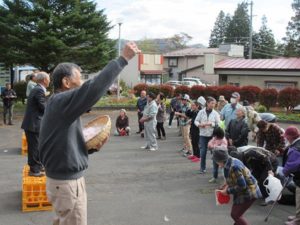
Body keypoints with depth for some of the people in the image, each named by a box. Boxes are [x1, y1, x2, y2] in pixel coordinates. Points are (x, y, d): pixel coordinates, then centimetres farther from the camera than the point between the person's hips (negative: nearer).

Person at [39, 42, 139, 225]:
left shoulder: (58, 103, 11)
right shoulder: (62, 101, -20)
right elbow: (93, 88, -33)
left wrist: (88, 145, 2)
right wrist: (123, 59, -29)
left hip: (63, 177, 10)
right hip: (67, 181, -10)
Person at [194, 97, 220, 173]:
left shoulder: (215, 113, -1)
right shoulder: (201, 112, 1)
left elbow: (218, 124, -5)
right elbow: (196, 121, 7)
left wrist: (210, 124, -18)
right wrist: (199, 124, -13)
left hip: (212, 135, 0)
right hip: (203, 135, 0)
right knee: (203, 152, 1)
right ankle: (202, 168, 14)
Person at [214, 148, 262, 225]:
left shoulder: (234, 167, -29)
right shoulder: (231, 161, 0)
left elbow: (242, 186, -27)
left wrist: (228, 191, -17)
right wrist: (227, 185, 1)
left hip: (248, 193, -9)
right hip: (244, 192, 9)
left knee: (235, 215, -5)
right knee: (234, 214, 16)